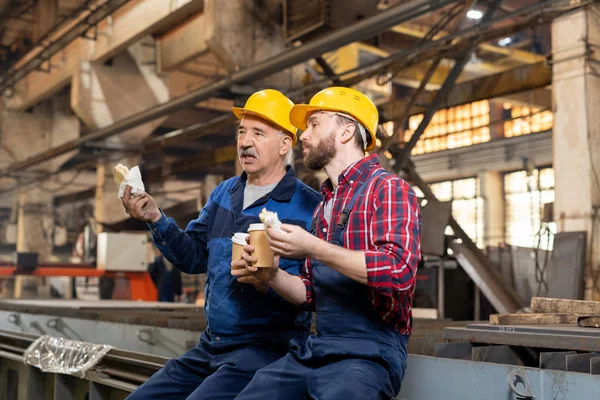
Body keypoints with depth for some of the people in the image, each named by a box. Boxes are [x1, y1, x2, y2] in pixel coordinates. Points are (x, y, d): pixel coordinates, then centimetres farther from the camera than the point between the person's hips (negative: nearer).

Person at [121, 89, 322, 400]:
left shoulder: (308, 206, -12)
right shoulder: (224, 193, 11)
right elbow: (194, 257, 10)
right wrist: (156, 220, -3)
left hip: (267, 348, -7)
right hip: (210, 346, 7)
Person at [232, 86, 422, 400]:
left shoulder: (388, 189, -6)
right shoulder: (324, 206, 18)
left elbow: (398, 270, -22)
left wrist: (312, 248, -18)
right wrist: (271, 275, 2)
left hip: (369, 352, -6)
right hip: (314, 349, 7)